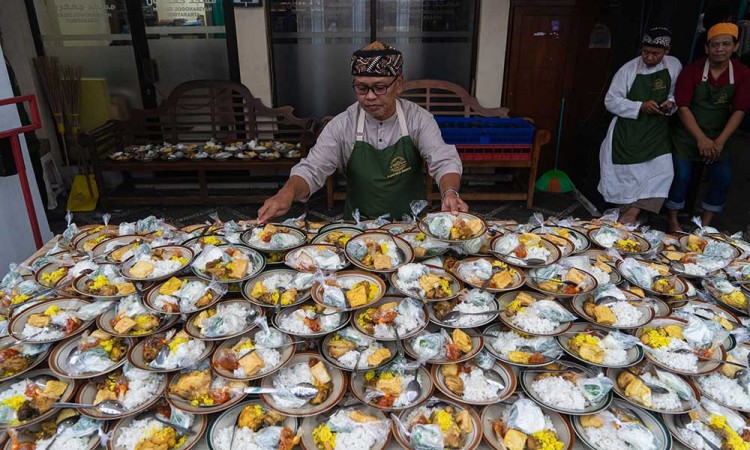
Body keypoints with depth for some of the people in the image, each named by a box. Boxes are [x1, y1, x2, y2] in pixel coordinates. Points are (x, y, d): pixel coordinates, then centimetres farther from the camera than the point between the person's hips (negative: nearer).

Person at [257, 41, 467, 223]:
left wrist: (450, 192, -35)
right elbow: (312, 170, -9)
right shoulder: (342, 125, -6)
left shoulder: (419, 119, -6)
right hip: (358, 226, 1)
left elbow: (444, 162, -12)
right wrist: (287, 192, -31)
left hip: (413, 225, 0)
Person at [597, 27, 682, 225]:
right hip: (628, 132, -3)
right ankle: (627, 214, 26)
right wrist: (640, 107, -20)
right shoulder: (628, 69, -10)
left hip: (656, 131, 3)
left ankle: (629, 215, -9)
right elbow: (611, 101, -9)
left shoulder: (674, 66, 0)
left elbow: (676, 93, 15)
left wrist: (671, 102, -9)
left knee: (662, 171, -12)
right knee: (626, 175, 5)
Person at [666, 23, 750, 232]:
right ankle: (673, 221, 11)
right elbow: (683, 107, -13)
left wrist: (720, 141, -14)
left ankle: (705, 225, 13)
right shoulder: (692, 71, -11)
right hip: (688, 134, -3)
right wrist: (701, 138, -19)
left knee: (722, 178, -3)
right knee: (681, 176, -7)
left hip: (719, 137, 3)